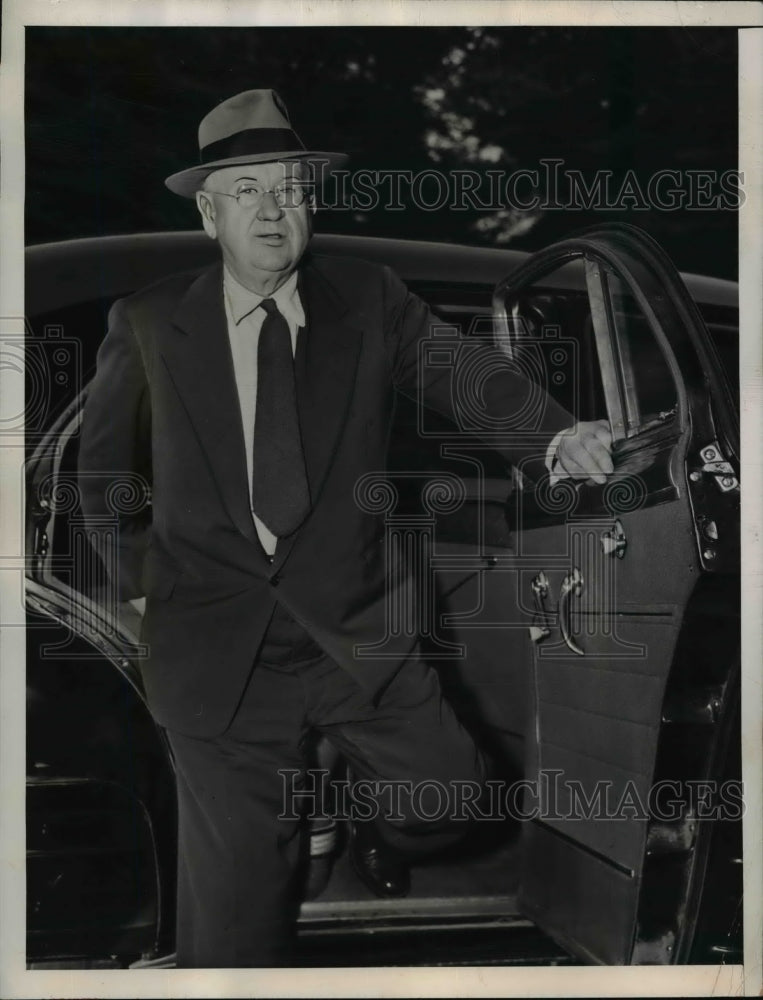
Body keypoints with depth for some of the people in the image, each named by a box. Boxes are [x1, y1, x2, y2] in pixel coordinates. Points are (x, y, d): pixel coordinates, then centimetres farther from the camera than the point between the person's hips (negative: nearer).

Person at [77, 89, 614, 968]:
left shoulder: (369, 300, 1)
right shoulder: (148, 325, 1)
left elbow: (464, 373, -12)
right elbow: (105, 467, 14)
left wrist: (556, 437, -30)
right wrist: (142, 572, 6)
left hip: (352, 630, 1)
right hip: (216, 650, -1)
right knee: (236, 904, 5)